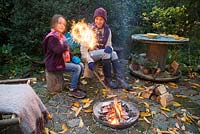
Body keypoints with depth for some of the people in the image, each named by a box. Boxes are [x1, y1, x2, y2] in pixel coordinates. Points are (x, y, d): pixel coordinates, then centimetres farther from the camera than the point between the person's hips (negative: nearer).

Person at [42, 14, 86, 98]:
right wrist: (66, 44, -16)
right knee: (76, 68, -20)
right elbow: (58, 50, -29)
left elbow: (66, 51, 21)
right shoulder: (52, 38, -15)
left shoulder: (61, 36, 16)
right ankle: (72, 90, -10)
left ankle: (75, 85, 10)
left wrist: (72, 58, 7)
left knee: (81, 65, 1)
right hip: (55, 64, -9)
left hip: (63, 61, 9)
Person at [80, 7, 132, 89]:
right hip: (89, 54, -4)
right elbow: (83, 49, -13)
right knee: (106, 53, -30)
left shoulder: (107, 30, 0)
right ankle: (108, 80, -20)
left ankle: (120, 80, -28)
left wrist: (109, 48, -22)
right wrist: (89, 61, -28)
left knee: (113, 53, -24)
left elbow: (109, 45, 3)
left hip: (102, 54, 4)